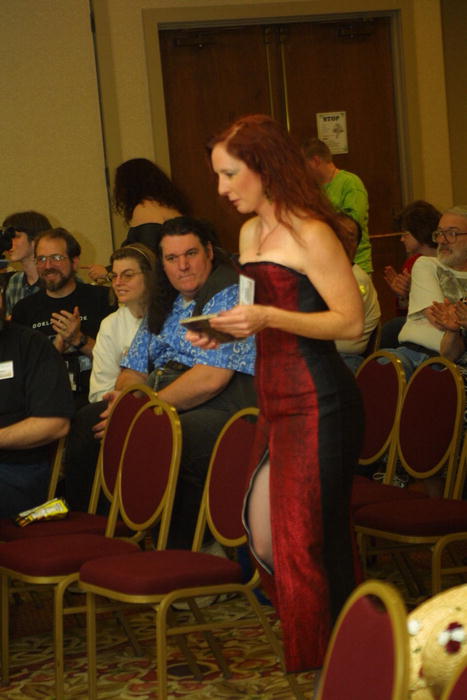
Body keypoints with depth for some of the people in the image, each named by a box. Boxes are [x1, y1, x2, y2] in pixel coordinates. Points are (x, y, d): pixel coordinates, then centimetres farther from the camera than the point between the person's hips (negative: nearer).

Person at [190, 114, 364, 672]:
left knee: (309, 543, -3)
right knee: (265, 542, 10)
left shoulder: (310, 234, -12)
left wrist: (268, 317, -24)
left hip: (318, 406, -9)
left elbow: (351, 321, -16)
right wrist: (224, 332, 9)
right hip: (278, 405, 9)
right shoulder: (251, 233, 15)